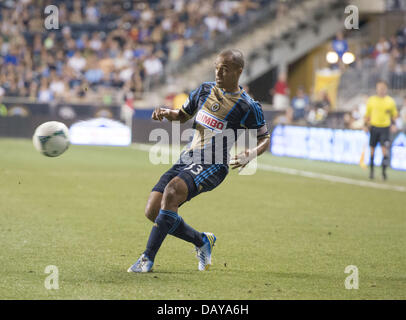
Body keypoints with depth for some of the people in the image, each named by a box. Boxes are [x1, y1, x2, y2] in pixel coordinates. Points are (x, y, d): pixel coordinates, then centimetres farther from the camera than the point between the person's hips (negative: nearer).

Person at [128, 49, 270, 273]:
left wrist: (250, 155, -18)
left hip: (213, 166, -7)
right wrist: (166, 113, 0)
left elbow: (264, 139, 4)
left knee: (172, 191, -34)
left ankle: (148, 258, -29)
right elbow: (183, 115, 24)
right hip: (187, 160, 7)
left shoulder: (248, 107, -5)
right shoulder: (205, 90, 11)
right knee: (152, 211, -6)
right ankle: (202, 241, 18)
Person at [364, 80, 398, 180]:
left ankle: (384, 171, -4)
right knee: (372, 149, 5)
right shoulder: (371, 100, 4)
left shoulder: (390, 101, 3)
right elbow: (367, 114, 13)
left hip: (385, 128, -1)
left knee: (385, 149, -12)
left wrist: (393, 124, -2)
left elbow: (394, 114, 13)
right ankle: (371, 171, 18)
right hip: (374, 126, 1)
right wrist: (366, 125, 5)